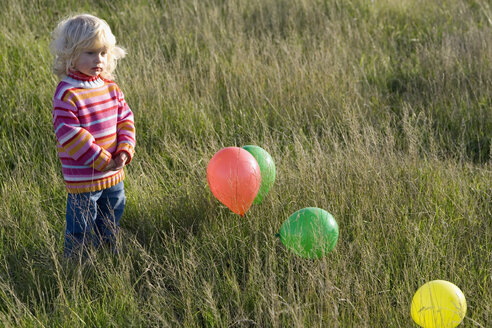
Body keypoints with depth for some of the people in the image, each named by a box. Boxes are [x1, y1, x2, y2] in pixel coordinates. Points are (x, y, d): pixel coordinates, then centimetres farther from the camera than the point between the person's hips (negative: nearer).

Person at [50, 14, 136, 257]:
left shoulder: (111, 88, 4)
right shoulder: (67, 94, -18)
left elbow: (125, 119, 8)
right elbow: (69, 134, -22)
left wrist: (125, 151, -8)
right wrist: (102, 160, -20)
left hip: (114, 175, 7)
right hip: (82, 179, -7)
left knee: (110, 228, 22)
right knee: (80, 232, 5)